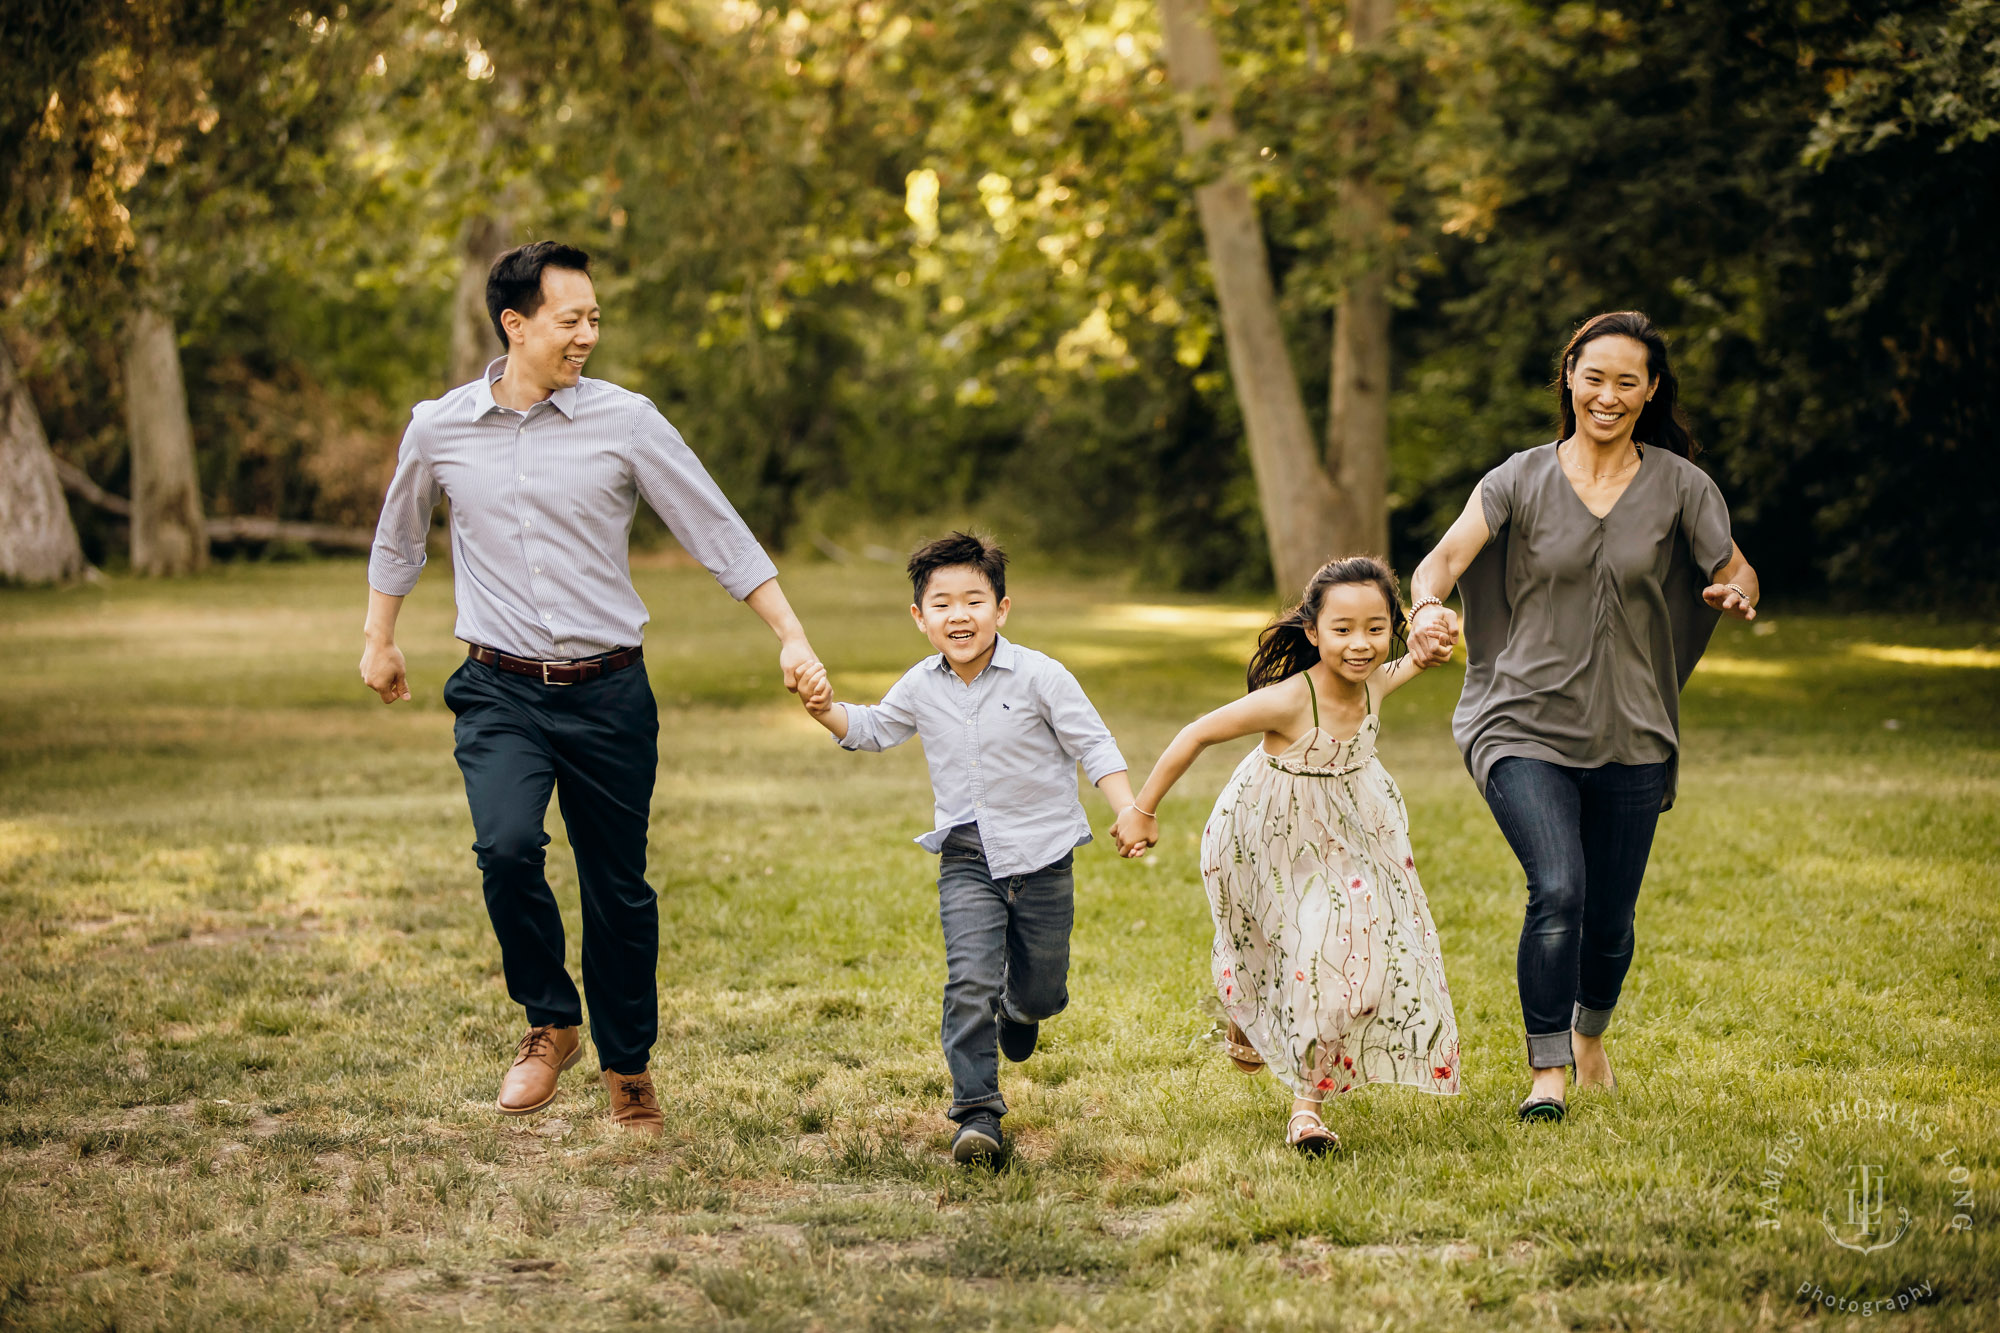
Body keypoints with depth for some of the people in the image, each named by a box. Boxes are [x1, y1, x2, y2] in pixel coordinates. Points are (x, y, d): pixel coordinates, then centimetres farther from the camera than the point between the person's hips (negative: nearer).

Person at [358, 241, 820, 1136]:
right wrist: (379, 640, 30)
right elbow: (399, 535, 22)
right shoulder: (440, 429, 2)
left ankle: (628, 1071, 25)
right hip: (499, 691, 0)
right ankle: (550, 1024, -2)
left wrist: (791, 639, -5)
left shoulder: (626, 422, -3)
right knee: (507, 846, -24)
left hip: (607, 692, 0)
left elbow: (718, 533, 0)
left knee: (618, 889, 6)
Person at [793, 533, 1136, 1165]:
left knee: (1042, 989, 10)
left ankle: (1018, 1009, 49)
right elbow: (873, 729, 19)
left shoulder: (1039, 676, -11)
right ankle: (977, 1112, -10)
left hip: (1040, 852, -1)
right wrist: (827, 711, -1)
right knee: (970, 979, -16)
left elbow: (1093, 746, -7)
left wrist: (1130, 812, -19)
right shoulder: (920, 687, 2)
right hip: (967, 857, 2)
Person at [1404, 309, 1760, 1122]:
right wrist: (1429, 607, -36)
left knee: (1609, 920, 9)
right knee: (1557, 889, -21)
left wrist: (1735, 596, -19)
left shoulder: (1678, 485, 2)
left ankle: (1590, 1037, 41)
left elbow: (1738, 576, 7)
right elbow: (1445, 558, -12)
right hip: (1525, 724, -2)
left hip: (1630, 736, 2)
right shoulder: (1521, 479, -2)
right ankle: (1548, 1073, -10)